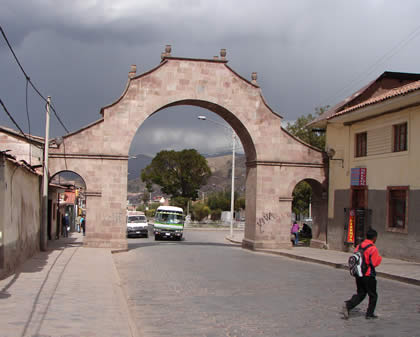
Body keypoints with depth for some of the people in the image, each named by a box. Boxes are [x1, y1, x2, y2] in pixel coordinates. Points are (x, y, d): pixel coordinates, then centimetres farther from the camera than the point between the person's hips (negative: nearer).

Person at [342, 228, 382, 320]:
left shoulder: (359, 246, 6)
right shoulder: (373, 248, -17)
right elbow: (375, 263, -17)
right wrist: (380, 258, 0)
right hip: (368, 275, -6)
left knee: (360, 294, 15)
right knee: (373, 295, 12)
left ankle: (348, 305, -6)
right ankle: (370, 314, 18)